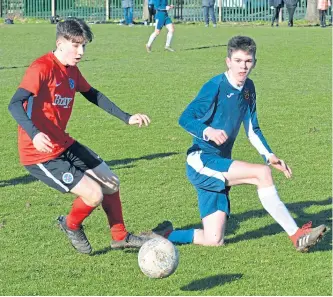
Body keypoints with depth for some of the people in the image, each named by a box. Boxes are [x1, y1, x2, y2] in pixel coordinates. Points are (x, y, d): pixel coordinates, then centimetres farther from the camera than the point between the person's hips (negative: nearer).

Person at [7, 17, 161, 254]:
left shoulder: (71, 69, 5)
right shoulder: (42, 68, -21)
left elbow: (92, 95, 21)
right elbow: (15, 104, -30)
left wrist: (126, 118, 16)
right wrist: (34, 134, -47)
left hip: (64, 145, 9)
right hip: (40, 154, -9)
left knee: (111, 183, 14)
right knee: (94, 194, -15)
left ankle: (120, 237, 33)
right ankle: (71, 226, 16)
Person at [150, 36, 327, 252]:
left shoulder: (248, 89, 9)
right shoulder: (216, 86, -13)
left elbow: (252, 129, 17)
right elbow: (185, 118, -17)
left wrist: (270, 156, 3)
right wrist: (208, 132, -35)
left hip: (219, 166, 8)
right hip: (201, 162, -8)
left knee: (213, 241, 0)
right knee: (262, 173, -25)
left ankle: (164, 235, 22)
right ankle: (297, 235, -21)